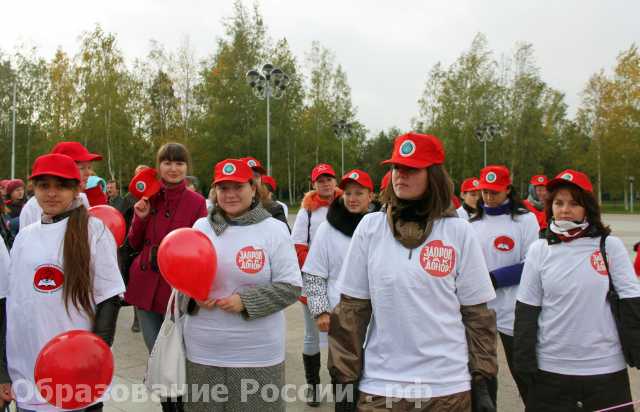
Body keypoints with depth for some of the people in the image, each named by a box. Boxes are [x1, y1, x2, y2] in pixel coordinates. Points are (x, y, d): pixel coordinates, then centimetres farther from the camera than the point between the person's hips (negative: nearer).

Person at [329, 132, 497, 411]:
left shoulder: (459, 231, -3)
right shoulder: (370, 227, -1)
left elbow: (477, 312, 2)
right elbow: (351, 308, 1)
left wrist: (481, 382, 1)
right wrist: (346, 378, 0)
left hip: (448, 387, 0)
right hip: (380, 386, 1)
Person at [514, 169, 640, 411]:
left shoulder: (610, 246, -3)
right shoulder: (539, 250, -1)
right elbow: (526, 311, 1)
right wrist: (524, 364, -1)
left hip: (606, 366, 0)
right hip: (550, 368, 1)